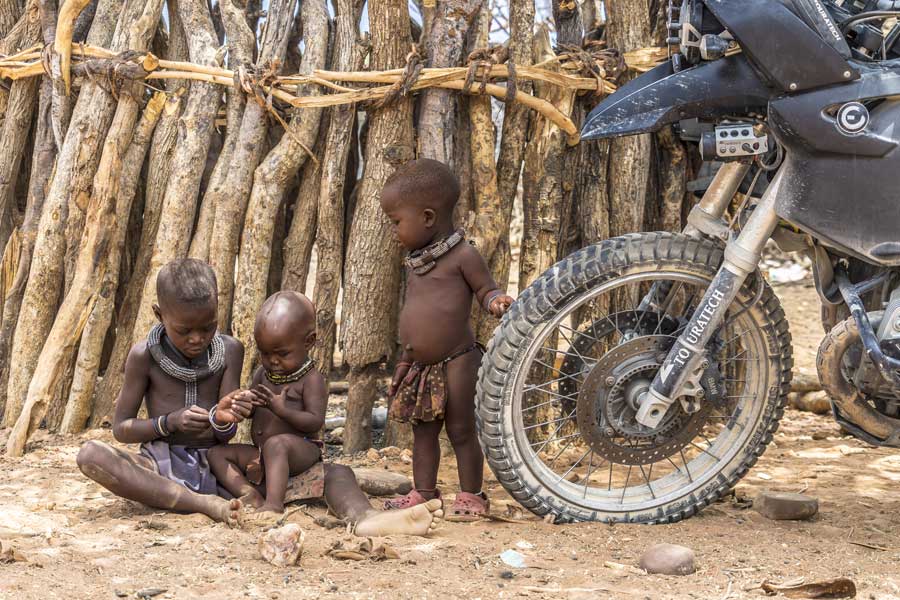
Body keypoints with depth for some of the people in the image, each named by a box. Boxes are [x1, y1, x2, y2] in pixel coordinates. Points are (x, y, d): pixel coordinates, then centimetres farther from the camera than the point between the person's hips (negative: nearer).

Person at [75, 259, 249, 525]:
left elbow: (226, 435, -2)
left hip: (213, 465, 0)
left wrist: (222, 420, -26)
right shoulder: (145, 355, -4)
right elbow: (120, 429, 0)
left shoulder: (230, 351, 0)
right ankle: (203, 503, -36)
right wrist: (170, 422, -17)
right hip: (161, 468, 0)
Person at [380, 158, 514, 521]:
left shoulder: (462, 256, -11)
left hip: (455, 362, -8)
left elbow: (486, 289, -8)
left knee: (461, 430, 0)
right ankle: (423, 493, 21)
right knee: (423, 430, 12)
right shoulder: (415, 262, 13)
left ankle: (471, 496, 9)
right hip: (420, 366, 8)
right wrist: (406, 358, 22)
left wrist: (497, 303, -31)